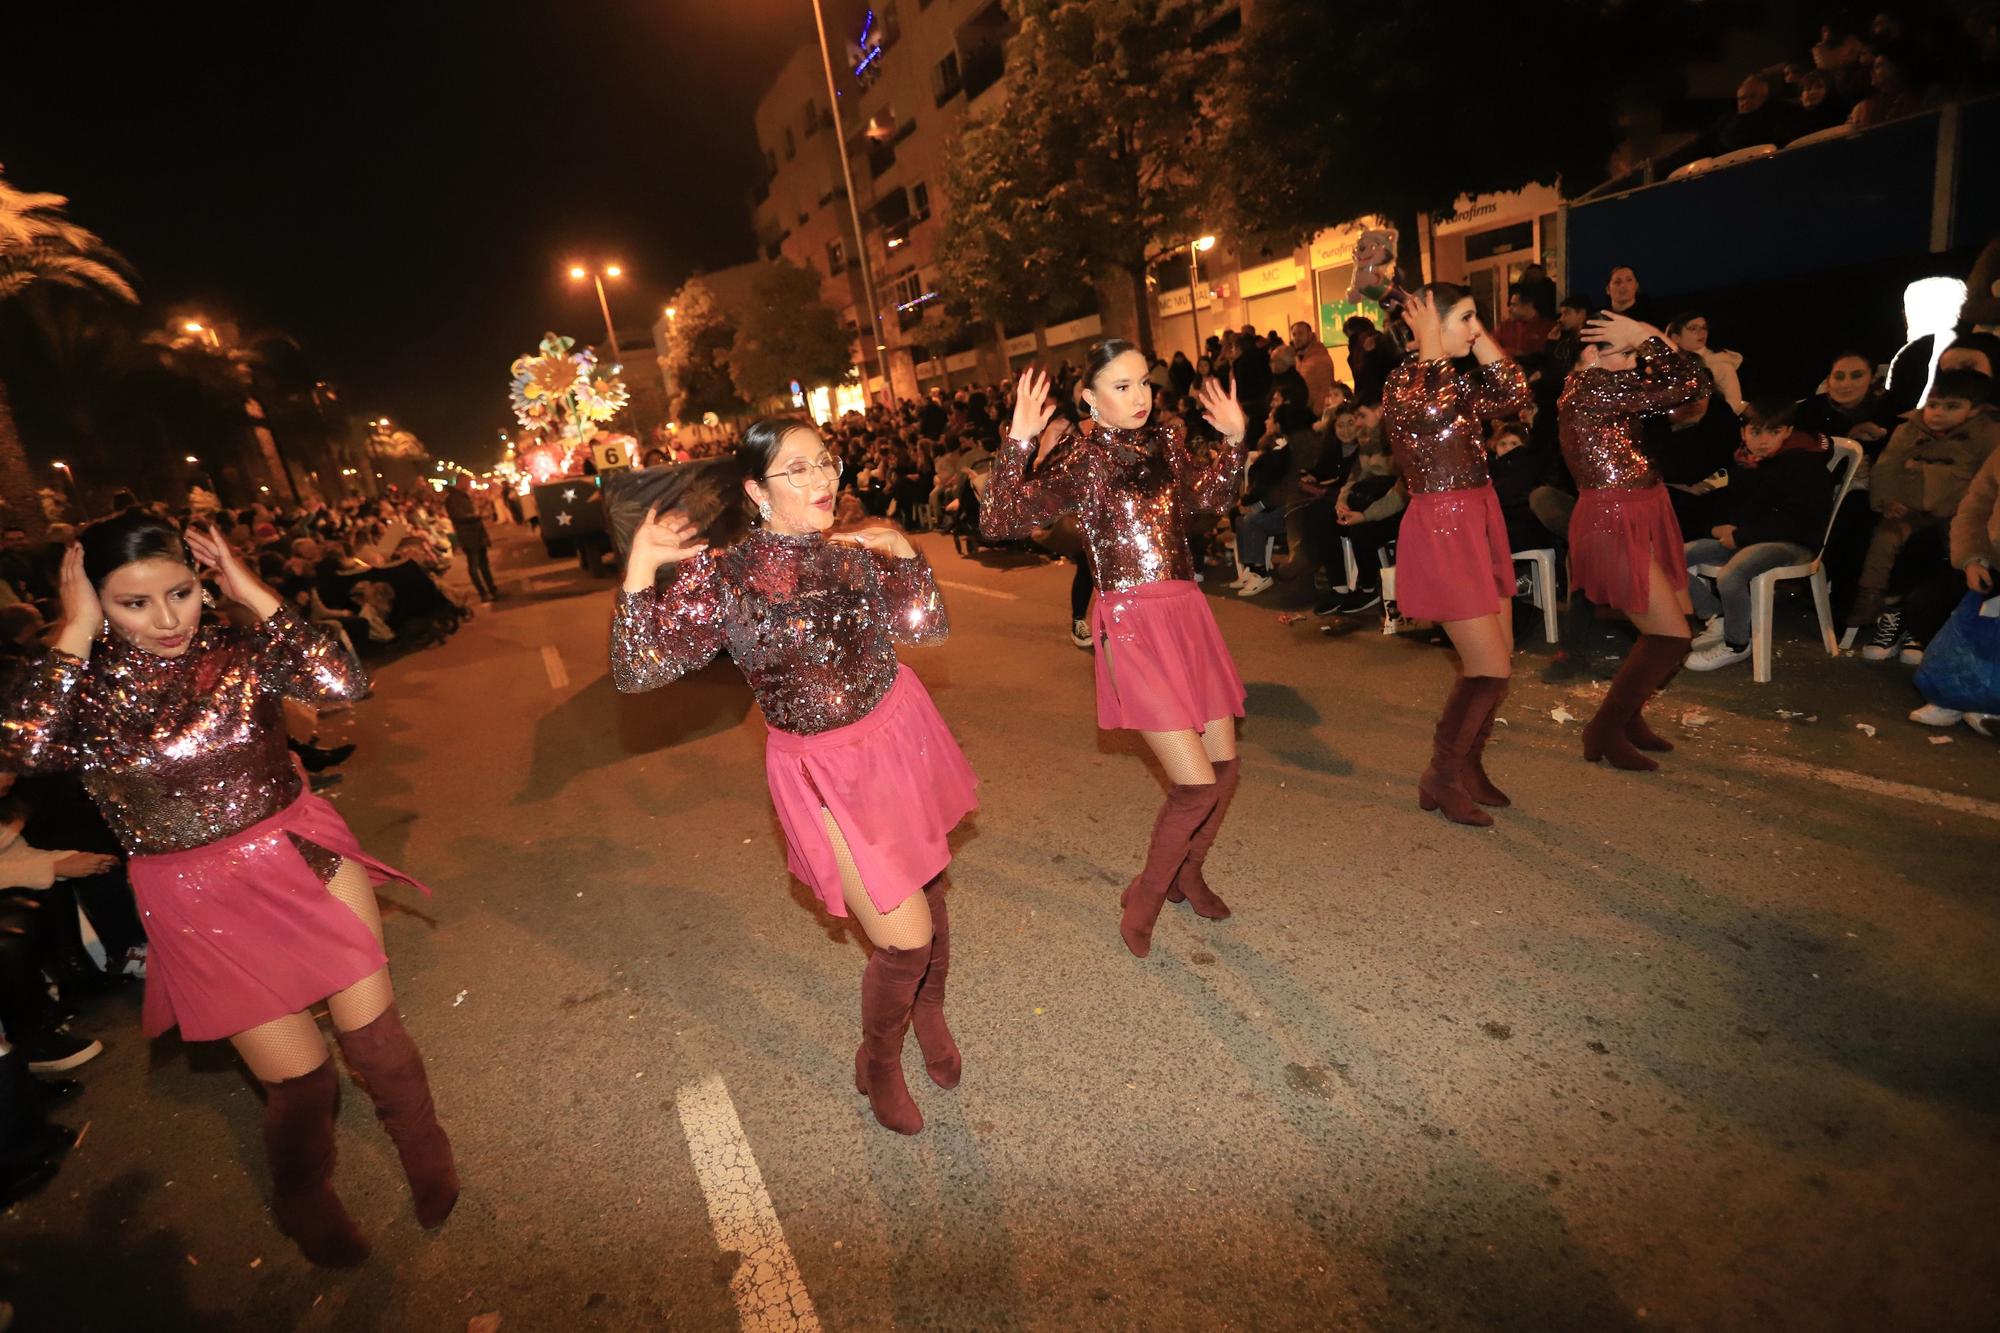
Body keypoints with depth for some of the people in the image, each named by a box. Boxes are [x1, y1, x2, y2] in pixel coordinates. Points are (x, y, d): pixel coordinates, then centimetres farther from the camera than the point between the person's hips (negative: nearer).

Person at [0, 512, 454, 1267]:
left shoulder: (237, 649, -6)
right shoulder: (80, 683, -5)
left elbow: (343, 685, -24)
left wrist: (255, 595, -18)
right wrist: (75, 632, -19)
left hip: (305, 860, 0)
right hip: (202, 901, 0)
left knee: (373, 1035, 5)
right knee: (298, 1077, 6)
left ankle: (425, 1156, 36)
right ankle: (304, 1198, 40)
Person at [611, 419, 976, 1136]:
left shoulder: (851, 547, -4)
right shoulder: (722, 573, -16)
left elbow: (926, 627, -2)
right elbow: (636, 671, -19)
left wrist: (903, 552, -13)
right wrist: (639, 574, -30)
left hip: (900, 728, 5)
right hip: (826, 770, -4)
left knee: (929, 887, 19)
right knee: (905, 937, -1)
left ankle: (929, 1011, 51)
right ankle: (878, 1064, 32)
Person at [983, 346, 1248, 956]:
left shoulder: (1167, 440, 11)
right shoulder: (1078, 461, -5)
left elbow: (1211, 499, 27)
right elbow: (999, 521, -16)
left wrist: (1234, 439, 15)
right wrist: (1019, 442, -24)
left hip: (1188, 613, 7)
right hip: (1131, 624, -6)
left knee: (1225, 767, 11)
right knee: (1197, 784, -10)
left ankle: (1186, 872, 37)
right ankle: (1144, 897, 15)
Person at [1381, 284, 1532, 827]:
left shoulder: (1459, 377, 13)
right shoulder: (1403, 380, -10)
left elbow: (1514, 397, 0)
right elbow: (1432, 412, -28)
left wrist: (1482, 341, 4)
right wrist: (1431, 346, -19)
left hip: (1480, 520, 9)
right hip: (1442, 528, -9)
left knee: (1496, 662, 13)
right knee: (1490, 669, -7)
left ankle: (1468, 767, 28)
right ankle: (1440, 779, 9)